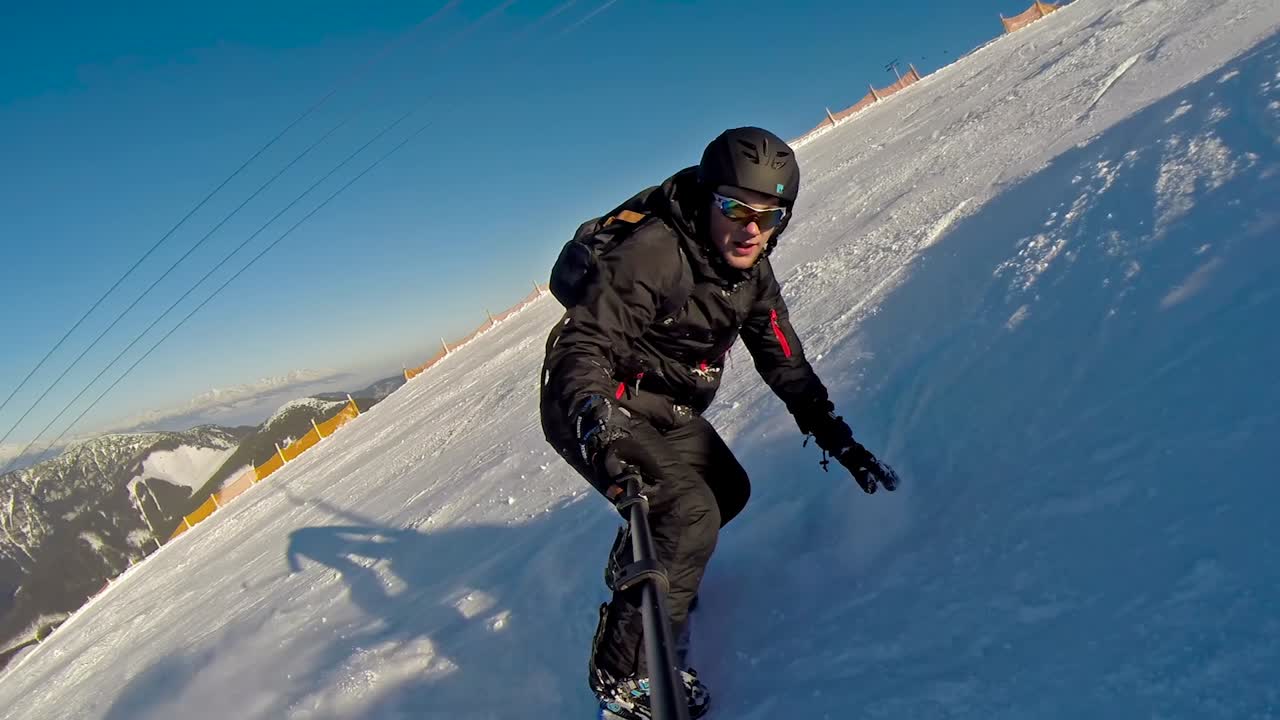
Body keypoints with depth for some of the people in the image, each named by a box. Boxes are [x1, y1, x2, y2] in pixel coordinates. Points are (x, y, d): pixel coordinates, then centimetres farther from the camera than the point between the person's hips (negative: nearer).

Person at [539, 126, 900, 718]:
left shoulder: (751, 275, 0)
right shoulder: (654, 252, -27)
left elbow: (784, 363, 7)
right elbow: (584, 341, -30)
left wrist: (836, 437, 4)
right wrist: (594, 414, -49)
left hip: (668, 412, 9)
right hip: (594, 408, -9)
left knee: (728, 491, 21)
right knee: (688, 514, -22)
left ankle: (631, 571, 43)